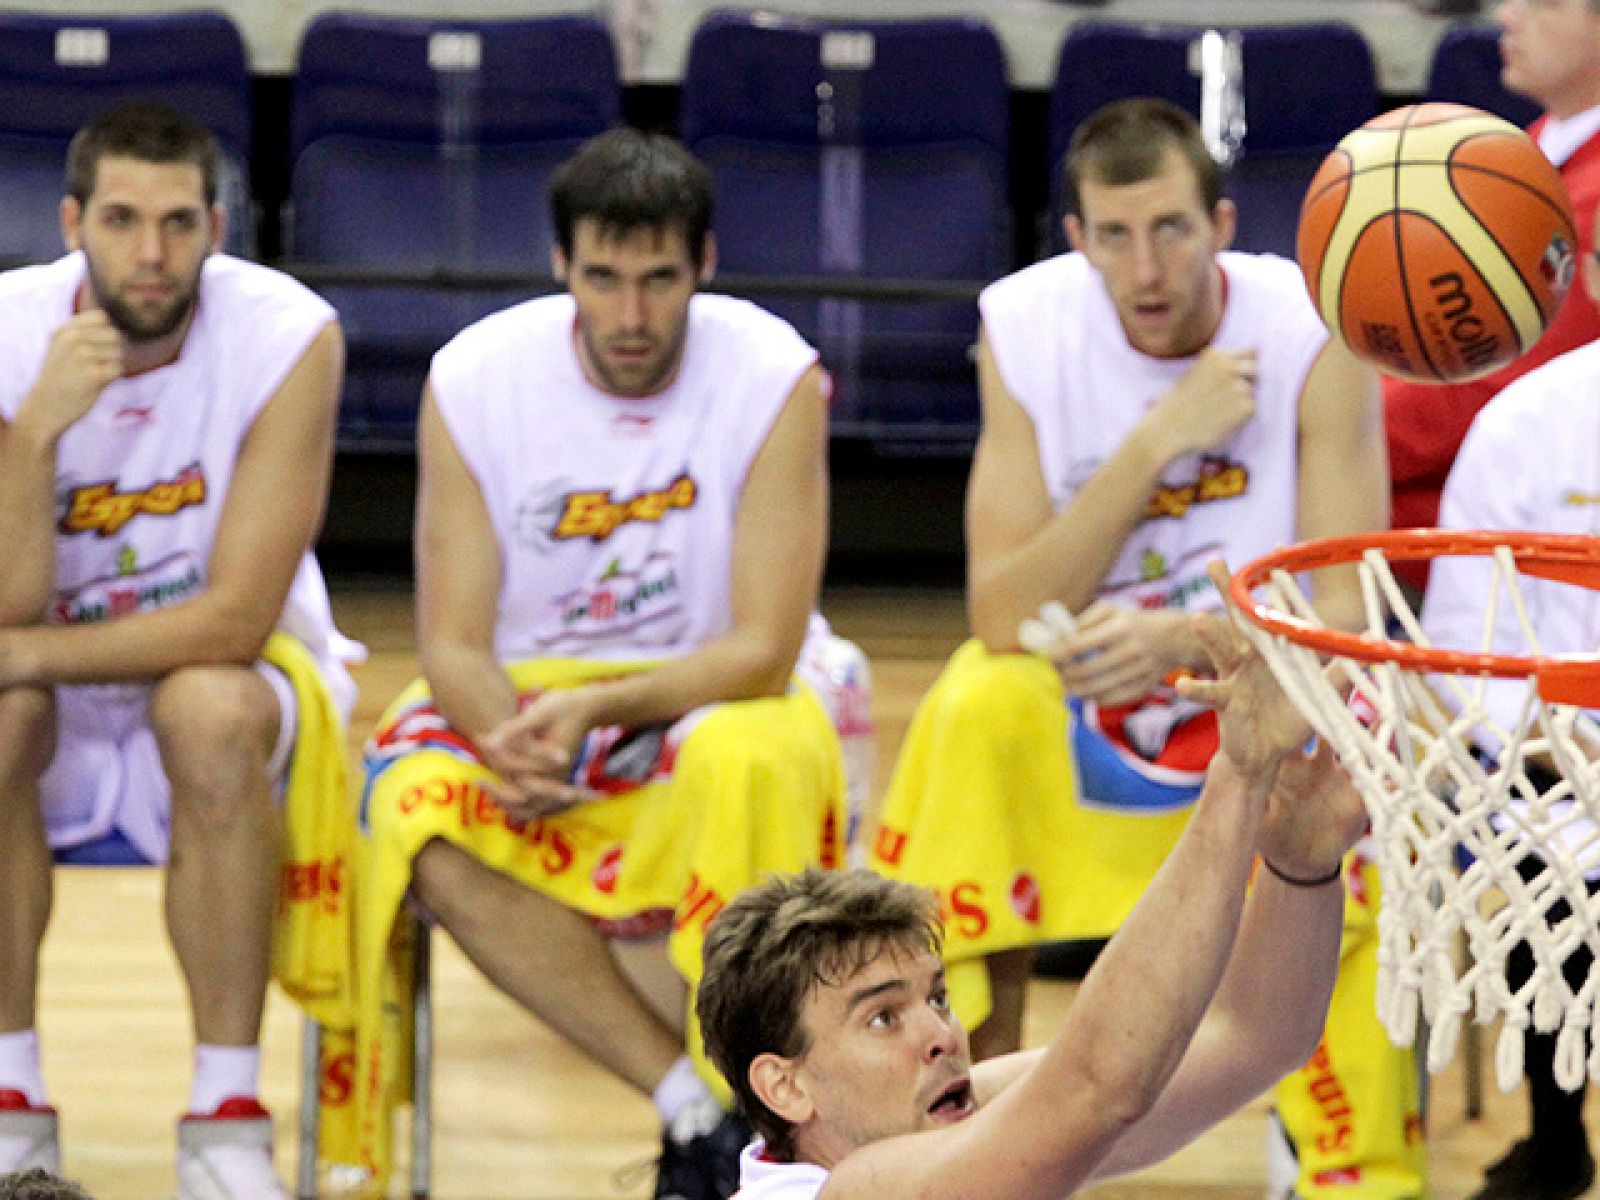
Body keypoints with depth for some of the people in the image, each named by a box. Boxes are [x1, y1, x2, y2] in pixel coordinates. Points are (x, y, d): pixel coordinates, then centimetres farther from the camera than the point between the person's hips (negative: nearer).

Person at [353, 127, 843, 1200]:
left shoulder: (775, 378, -13)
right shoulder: (473, 380, -8)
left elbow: (764, 651, -16)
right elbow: (453, 642, -7)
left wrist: (595, 709, -31)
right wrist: (510, 741, -30)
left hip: (712, 699, -2)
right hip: (522, 699, 2)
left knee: (753, 762, -39)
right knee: (427, 821, -32)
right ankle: (696, 1103, -29)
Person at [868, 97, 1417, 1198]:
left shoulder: (1314, 331, -17)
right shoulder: (1026, 326, -13)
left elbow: (1344, 615, -20)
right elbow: (1004, 618, -19)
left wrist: (1184, 639, -39)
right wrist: (1158, 441, -28)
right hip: (1079, 703, 1)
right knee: (980, 705, -30)